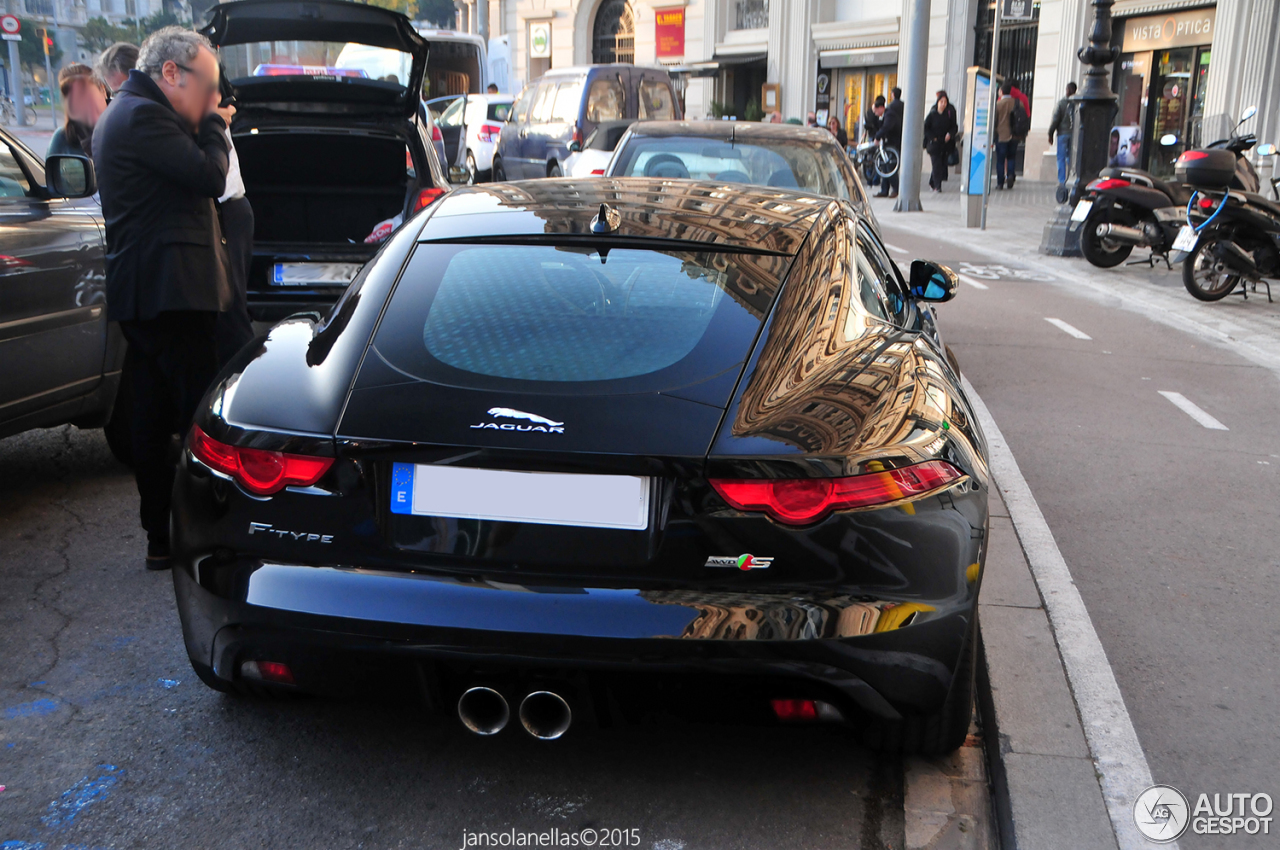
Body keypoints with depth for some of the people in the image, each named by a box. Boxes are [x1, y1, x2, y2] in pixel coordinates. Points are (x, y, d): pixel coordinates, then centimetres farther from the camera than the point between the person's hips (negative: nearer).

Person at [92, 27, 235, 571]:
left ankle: (159, 539, 18)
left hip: (138, 295, 11)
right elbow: (209, 178, -17)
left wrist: (204, 127, 10)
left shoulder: (122, 114, 22)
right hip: (170, 290, -11)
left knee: (152, 418, 11)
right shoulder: (143, 115, -13)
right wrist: (213, 125, -1)